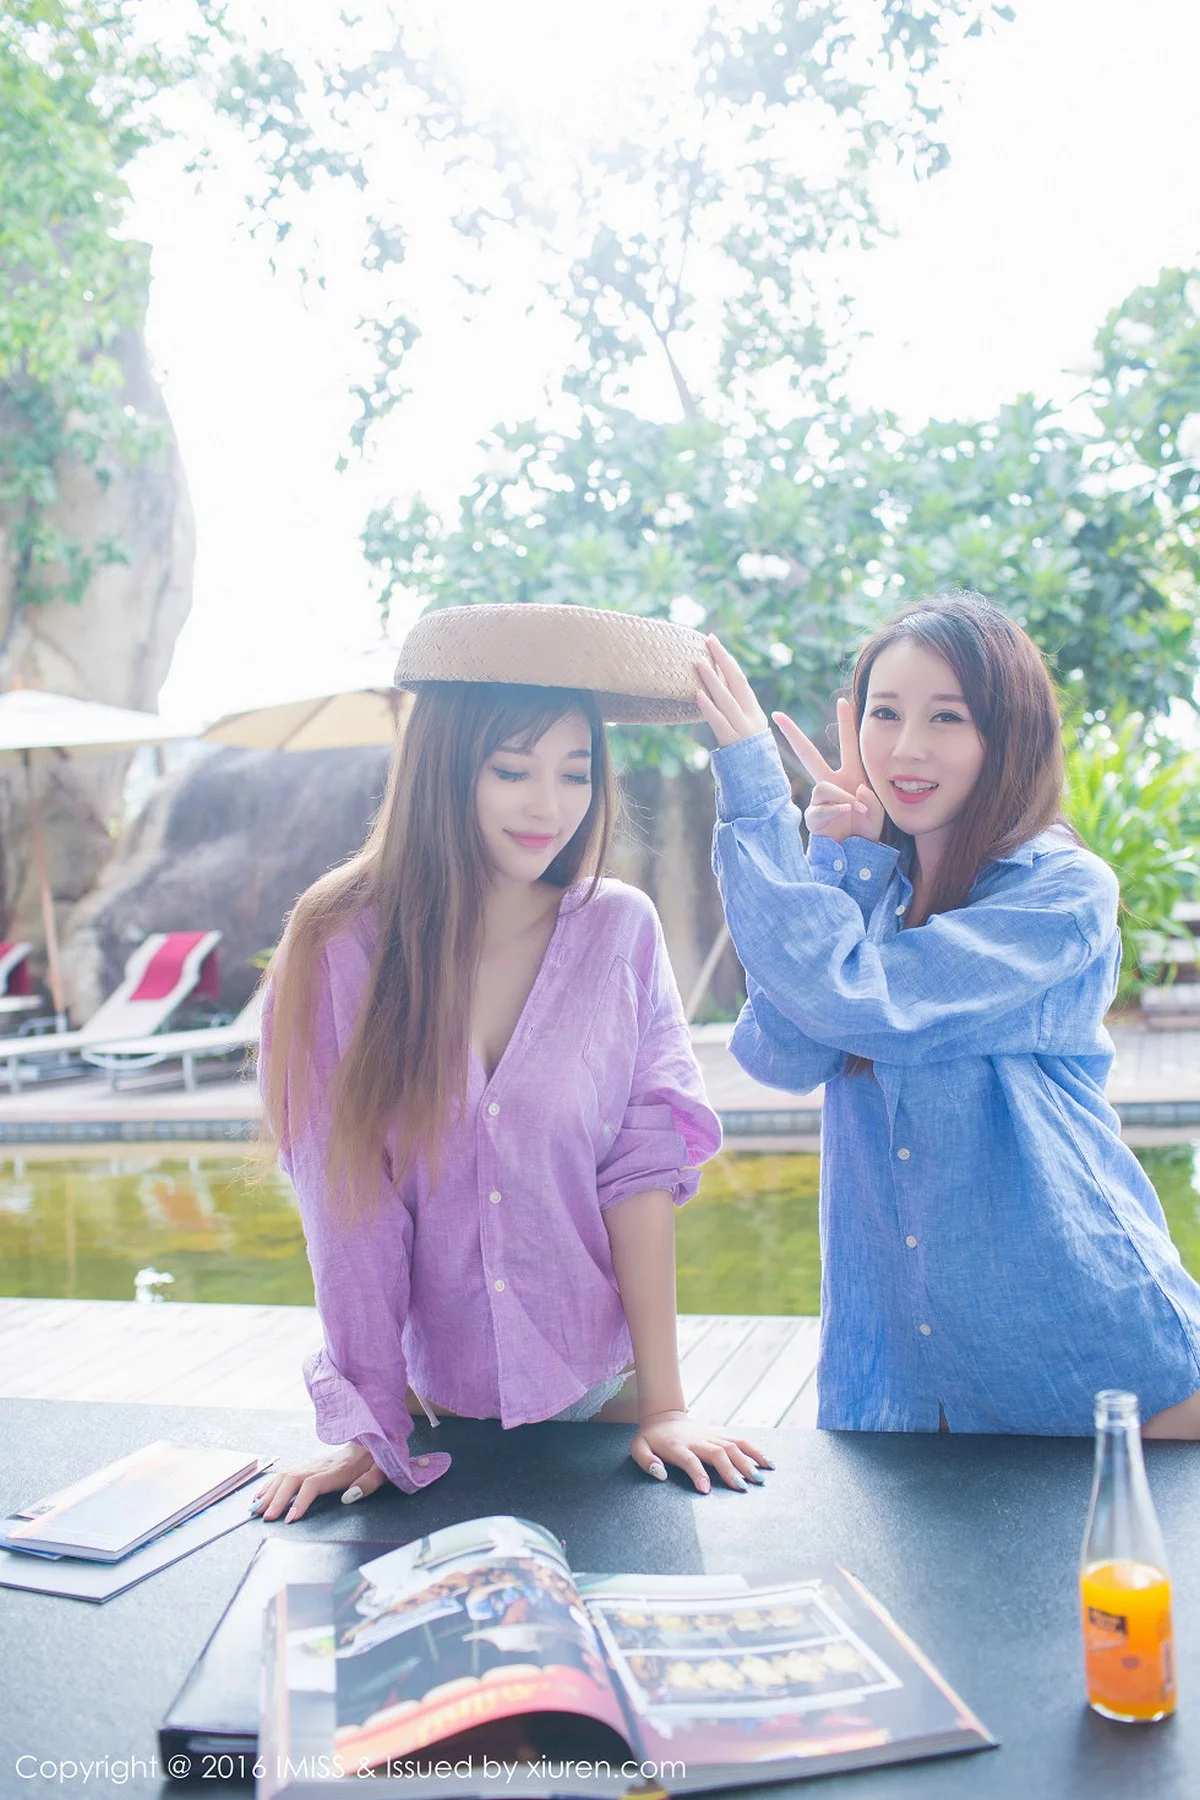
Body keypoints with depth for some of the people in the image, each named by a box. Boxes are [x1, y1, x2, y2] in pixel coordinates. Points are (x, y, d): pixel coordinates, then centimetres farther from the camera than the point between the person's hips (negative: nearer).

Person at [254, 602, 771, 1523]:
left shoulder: (620, 929, -8)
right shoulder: (342, 946, -11)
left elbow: (642, 1170, -9)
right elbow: (350, 1205, -11)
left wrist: (664, 1406, -11)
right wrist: (366, 1427, -11)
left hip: (598, 1394, 1)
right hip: (431, 1406, 0)